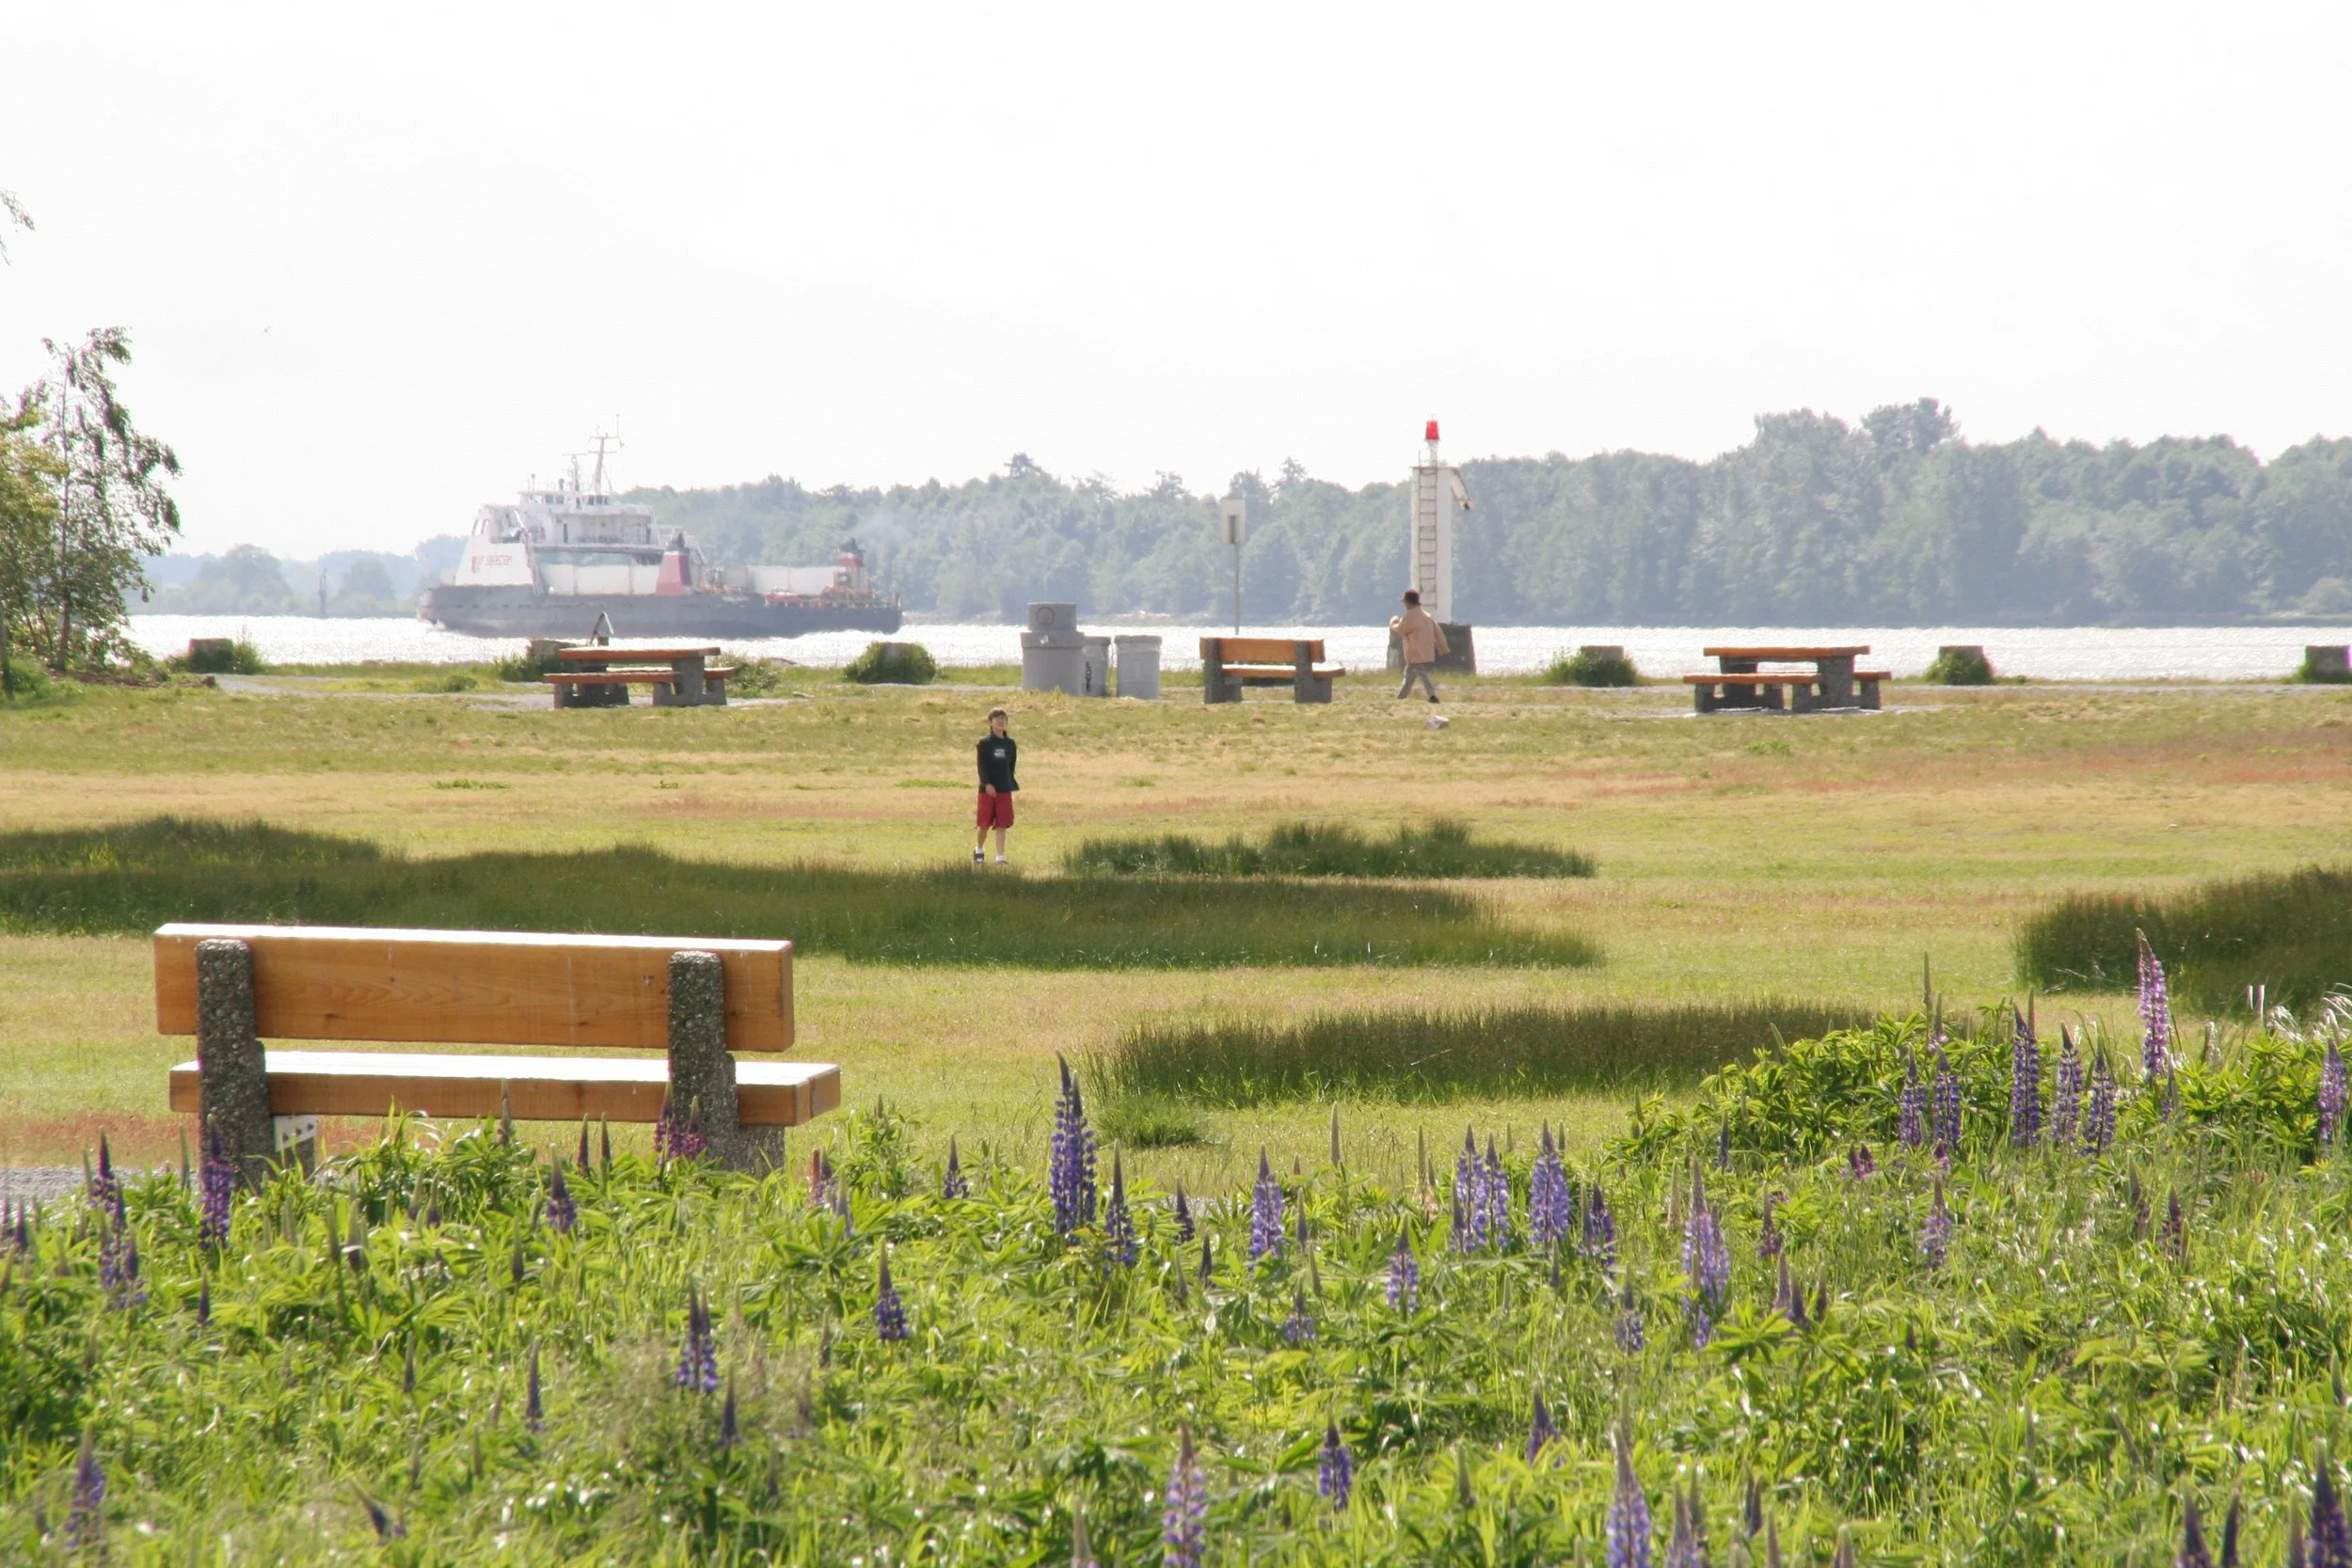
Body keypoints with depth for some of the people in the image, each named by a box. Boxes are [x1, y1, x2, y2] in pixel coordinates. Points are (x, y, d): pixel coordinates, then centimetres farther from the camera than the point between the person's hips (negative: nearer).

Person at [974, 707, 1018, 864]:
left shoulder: (1010, 743, 8)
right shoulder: (984, 743, -4)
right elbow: (982, 765, -10)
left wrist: (1011, 784, 12)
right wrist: (987, 784, -21)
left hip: (1004, 790, 3)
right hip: (988, 789, -3)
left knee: (1002, 825, 0)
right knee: (984, 824, 2)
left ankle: (1000, 858, 1)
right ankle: (978, 850, 27)